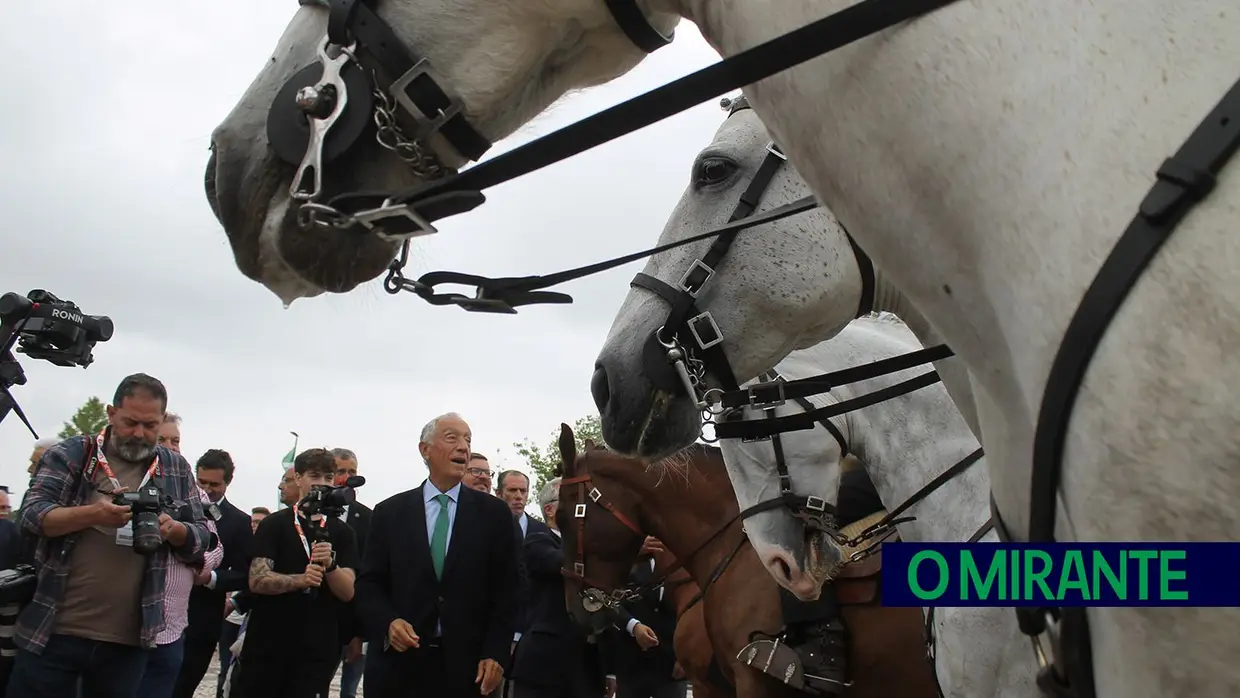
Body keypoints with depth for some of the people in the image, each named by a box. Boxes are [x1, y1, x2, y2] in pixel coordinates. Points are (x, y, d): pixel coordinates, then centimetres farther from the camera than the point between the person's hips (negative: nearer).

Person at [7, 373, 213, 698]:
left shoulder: (176, 469, 9)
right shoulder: (70, 454, 1)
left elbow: (202, 539, 9)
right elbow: (32, 515, -8)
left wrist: (173, 529, -13)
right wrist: (93, 514, -24)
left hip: (128, 640, 2)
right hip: (54, 630, -2)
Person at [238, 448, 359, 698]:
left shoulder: (342, 533, 5)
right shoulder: (273, 525, 1)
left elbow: (348, 592, -2)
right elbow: (257, 581, -9)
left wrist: (329, 564, -21)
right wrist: (301, 579, -25)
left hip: (317, 649, 1)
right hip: (267, 644, 0)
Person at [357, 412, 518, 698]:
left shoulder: (494, 513, 4)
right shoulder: (389, 512, 6)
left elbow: (505, 590, 3)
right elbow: (369, 584, 5)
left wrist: (496, 653, -6)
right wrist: (387, 622, -13)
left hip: (465, 664, 0)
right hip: (397, 662, 0)